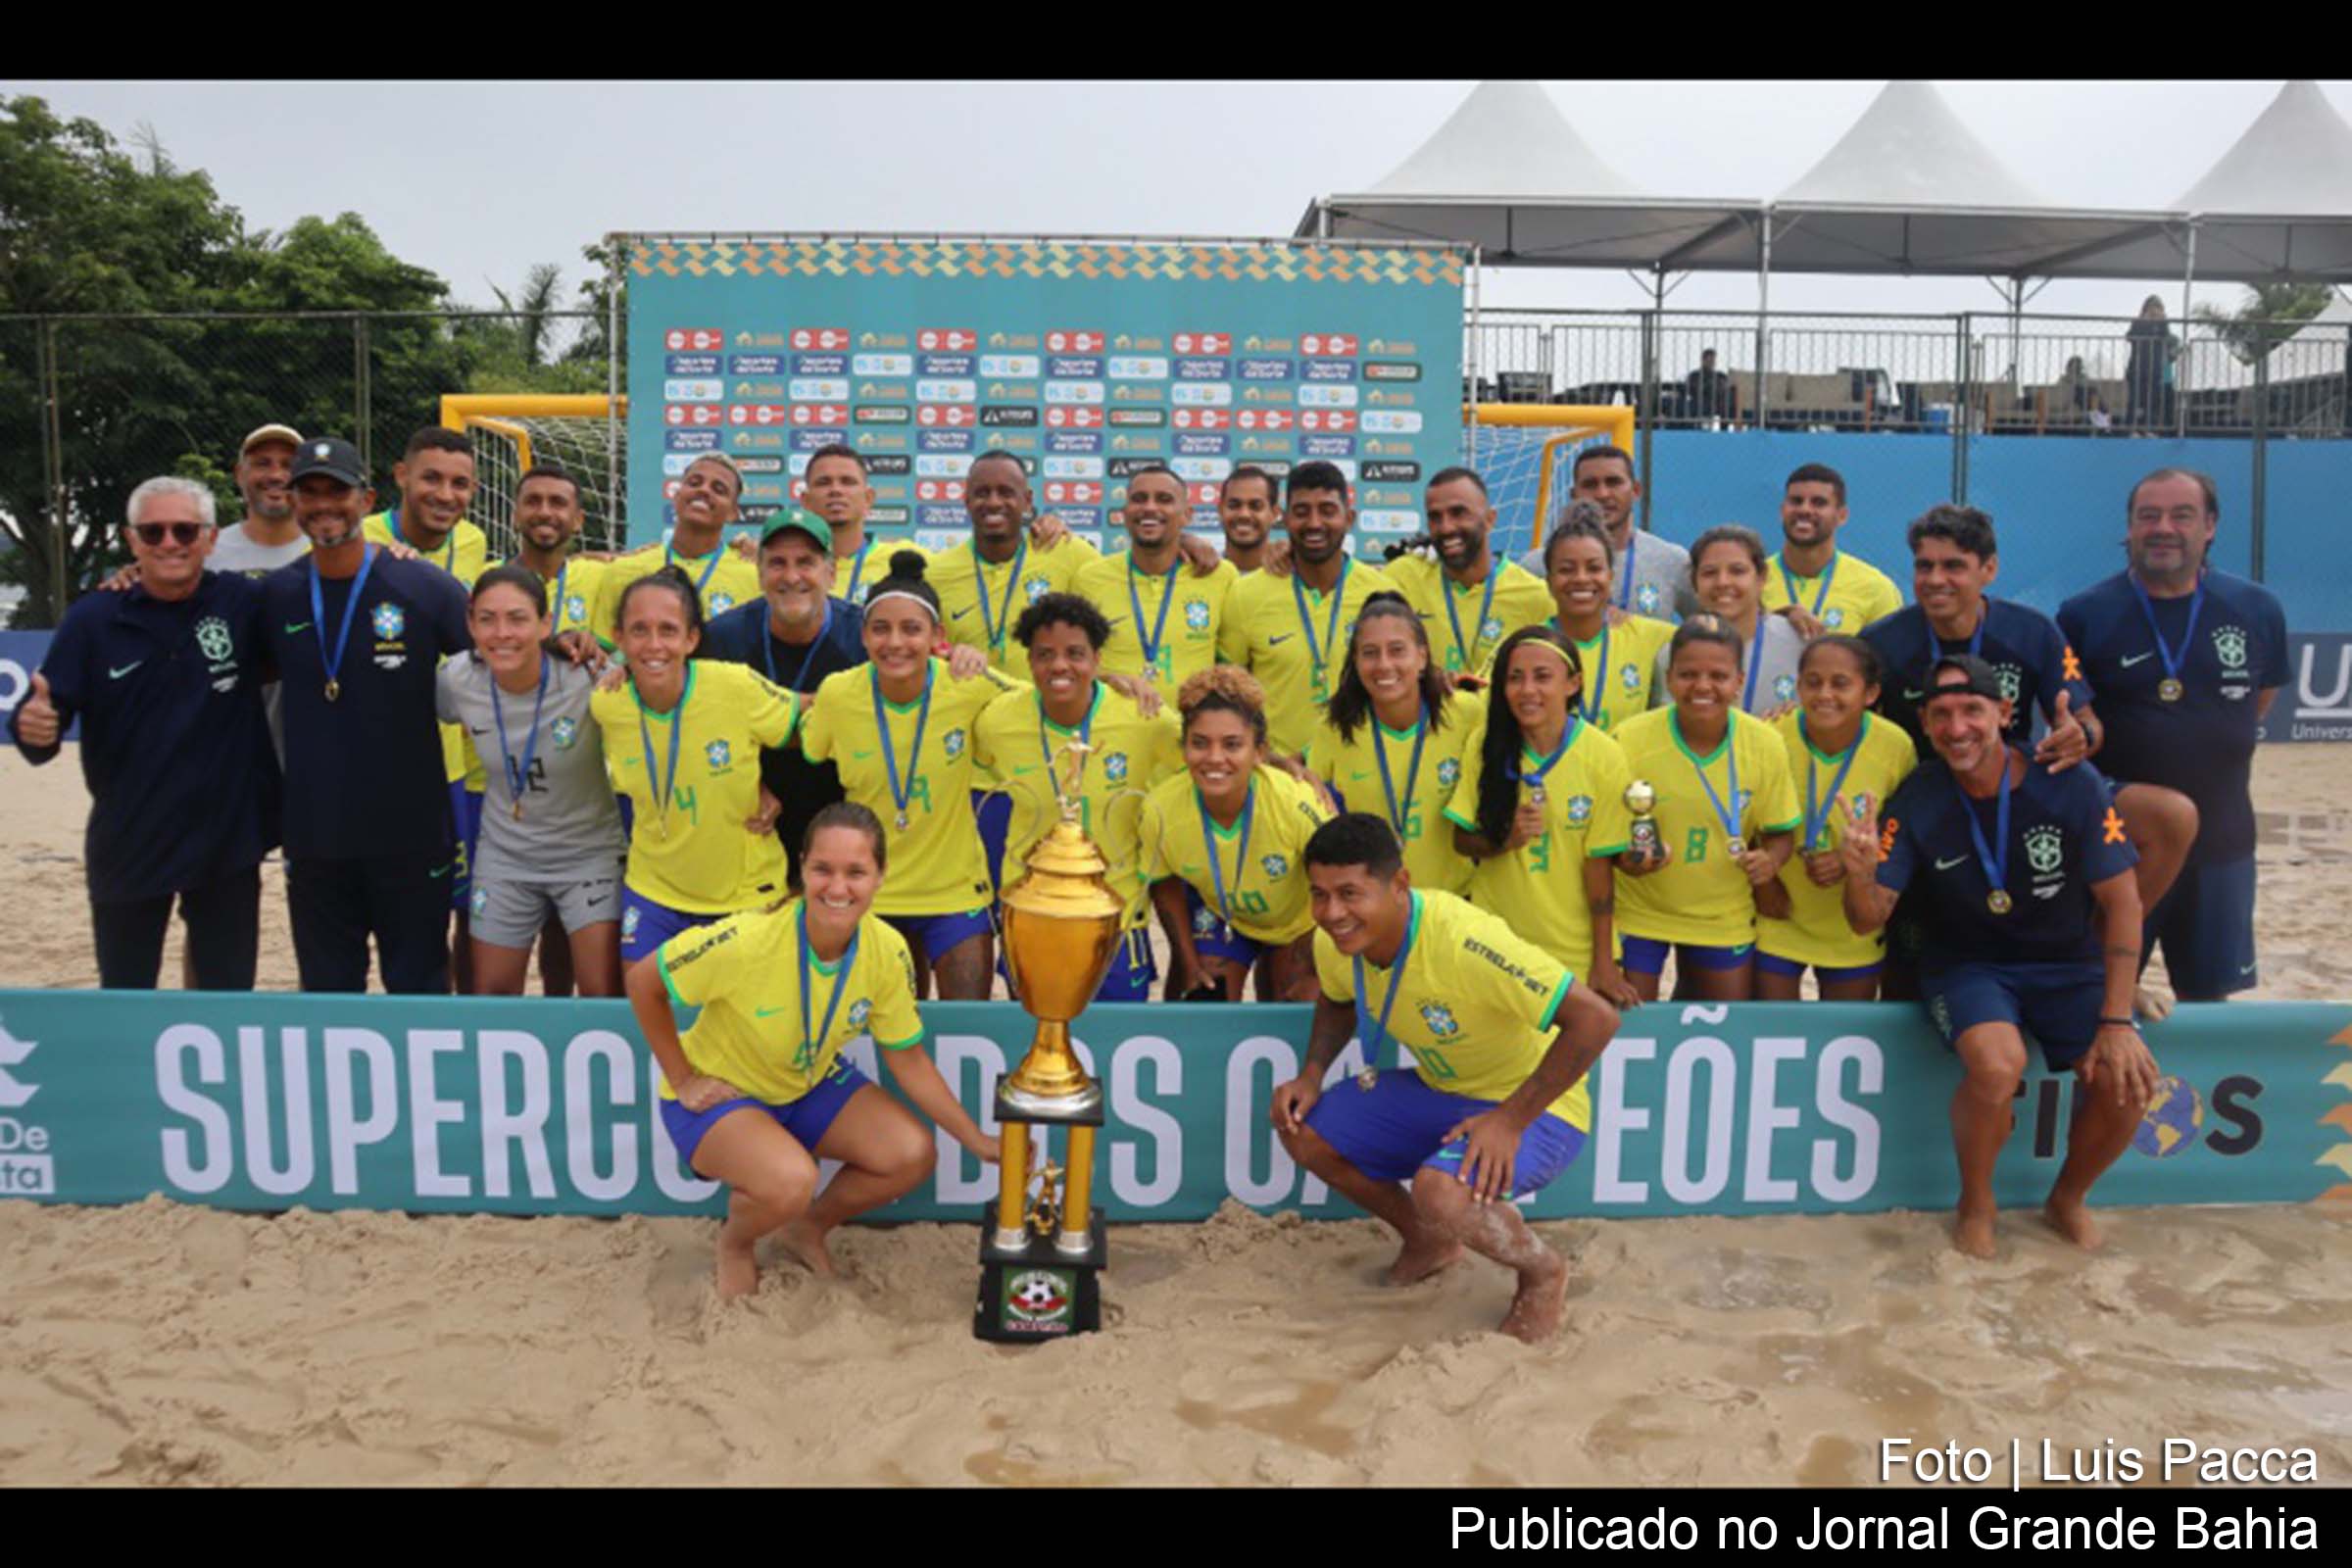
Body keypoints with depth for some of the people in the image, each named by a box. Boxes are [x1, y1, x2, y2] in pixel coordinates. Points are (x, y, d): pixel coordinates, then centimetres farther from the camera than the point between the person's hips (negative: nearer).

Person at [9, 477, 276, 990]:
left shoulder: (245, 602, -7)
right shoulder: (92, 619, -5)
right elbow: (45, 715, -5)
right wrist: (33, 726, -28)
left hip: (228, 843, -1)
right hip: (127, 847, 1)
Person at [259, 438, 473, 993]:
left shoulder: (428, 587, -7)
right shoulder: (275, 594, 3)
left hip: (411, 835, -3)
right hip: (313, 839, 3)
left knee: (419, 989, 8)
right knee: (326, 989, 14)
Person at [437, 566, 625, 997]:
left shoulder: (586, 677, -26)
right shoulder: (457, 681, -13)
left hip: (589, 853, -3)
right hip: (504, 856, 4)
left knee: (604, 996, -9)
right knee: (491, 994, 13)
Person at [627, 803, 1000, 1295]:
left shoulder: (887, 952, -18)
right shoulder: (747, 940, -33)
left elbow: (907, 1059, -5)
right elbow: (642, 983, -19)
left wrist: (978, 1141, -8)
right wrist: (683, 1081, -15)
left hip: (813, 1084, 5)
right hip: (720, 1094, -5)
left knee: (913, 1156, -14)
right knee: (791, 1181, -33)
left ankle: (808, 1228, 15)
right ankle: (735, 1241, 4)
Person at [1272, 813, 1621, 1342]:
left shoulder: (1464, 940, -34)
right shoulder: (1334, 943, -11)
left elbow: (1596, 1018, -34)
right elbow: (1337, 1000, 15)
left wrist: (1510, 1120, -32)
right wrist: (1312, 1074, -3)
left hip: (1534, 1108, -7)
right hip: (1437, 1090, 8)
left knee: (1440, 1191, -34)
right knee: (1302, 1130, -4)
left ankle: (1543, 1272, 1)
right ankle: (1430, 1242, 19)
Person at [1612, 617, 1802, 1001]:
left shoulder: (1765, 743, -11)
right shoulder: (1630, 740, -17)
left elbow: (1780, 832, 1)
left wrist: (1771, 860, -20)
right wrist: (1624, 858, -28)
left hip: (1723, 917, 2)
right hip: (1639, 913, -2)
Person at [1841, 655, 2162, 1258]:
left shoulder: (2071, 783, -13)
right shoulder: (1918, 800, -11)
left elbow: (2121, 898, -9)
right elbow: (1869, 919, -12)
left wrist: (2117, 1021, -15)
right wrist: (1861, 875, -37)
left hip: (2068, 964, 2)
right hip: (1966, 964, -1)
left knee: (2127, 1079, -22)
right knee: (1998, 1063, -32)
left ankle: (2069, 1197, 11)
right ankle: (1975, 1203, -2)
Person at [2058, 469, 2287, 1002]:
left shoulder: (2258, 610, 2)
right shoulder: (2085, 615, -8)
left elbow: (2260, 698, 16)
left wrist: (2211, 755, 9)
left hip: (2220, 840, 3)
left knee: (2209, 993, 13)